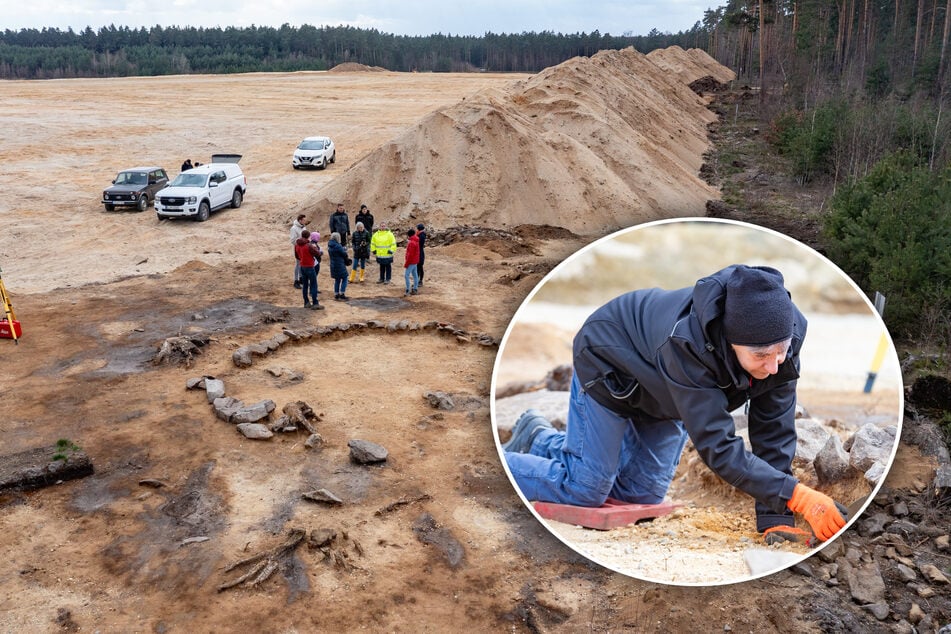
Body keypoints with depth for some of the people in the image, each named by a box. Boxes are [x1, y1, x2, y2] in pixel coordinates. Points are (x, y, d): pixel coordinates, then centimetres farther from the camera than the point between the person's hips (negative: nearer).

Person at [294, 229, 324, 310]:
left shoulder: (297, 245, 3)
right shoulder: (309, 245, -21)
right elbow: (317, 254, -12)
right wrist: (315, 247, 3)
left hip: (302, 266, 7)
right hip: (309, 267, -7)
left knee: (304, 285, 13)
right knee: (314, 285, -1)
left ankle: (306, 303, 19)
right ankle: (315, 304, -2)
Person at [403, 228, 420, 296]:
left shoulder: (411, 243, -20)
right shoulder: (416, 241, 10)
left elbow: (410, 254, -21)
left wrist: (406, 264, -17)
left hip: (411, 262, -10)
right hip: (415, 261, 10)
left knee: (406, 275, -9)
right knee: (414, 275, 12)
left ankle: (408, 290, -11)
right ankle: (415, 289, 16)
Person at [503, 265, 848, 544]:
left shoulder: (785, 333, -27)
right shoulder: (687, 343, -45)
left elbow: (774, 430, -21)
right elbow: (717, 448, -43)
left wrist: (775, 516, -23)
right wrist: (800, 497, -49)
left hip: (663, 393, 7)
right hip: (609, 366, -6)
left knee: (643, 492, 13)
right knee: (584, 489, -9)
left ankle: (541, 440, 31)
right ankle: (500, 463, 15)